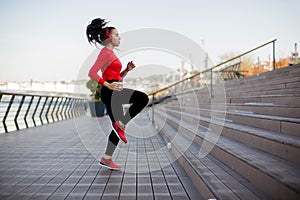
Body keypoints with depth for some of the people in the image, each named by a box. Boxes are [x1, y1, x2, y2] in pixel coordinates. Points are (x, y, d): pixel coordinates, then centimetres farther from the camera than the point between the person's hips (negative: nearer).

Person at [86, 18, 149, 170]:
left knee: (117, 127, 11)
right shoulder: (105, 52, -7)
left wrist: (127, 70, 10)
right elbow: (92, 73, -18)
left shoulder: (111, 53, 22)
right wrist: (108, 85, -25)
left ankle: (106, 159, 15)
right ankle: (121, 124, -13)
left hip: (113, 93, 10)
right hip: (110, 93, -10)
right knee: (142, 98, -19)